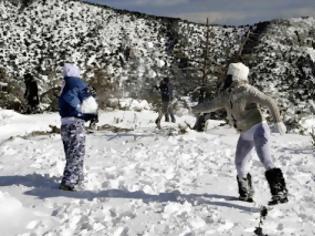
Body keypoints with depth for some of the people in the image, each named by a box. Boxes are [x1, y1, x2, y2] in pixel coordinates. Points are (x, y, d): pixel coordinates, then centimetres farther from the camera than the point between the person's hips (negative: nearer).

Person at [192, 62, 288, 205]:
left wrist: (278, 121, -25)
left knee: (266, 161, -21)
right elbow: (211, 104, 22)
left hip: (258, 129, -8)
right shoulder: (225, 94, 6)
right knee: (240, 164, 11)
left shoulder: (247, 90, -17)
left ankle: (280, 193, -21)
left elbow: (269, 102, -19)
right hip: (245, 134, 8)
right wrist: (194, 109, 30)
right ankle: (246, 193, 29)